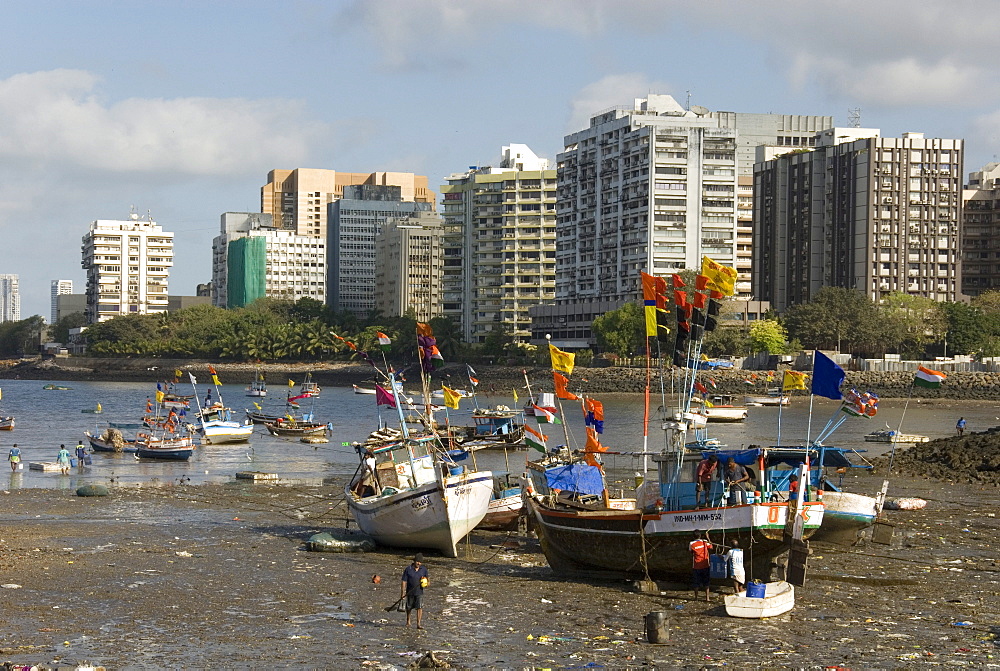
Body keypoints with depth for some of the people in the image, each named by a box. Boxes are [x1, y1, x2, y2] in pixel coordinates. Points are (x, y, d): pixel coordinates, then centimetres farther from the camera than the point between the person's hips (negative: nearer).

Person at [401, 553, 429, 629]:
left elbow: (427, 578, 15)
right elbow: (404, 581, -8)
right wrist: (402, 592, -14)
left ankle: (418, 624, -11)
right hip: (410, 592, 0)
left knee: (420, 607, -12)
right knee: (409, 607, 14)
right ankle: (408, 621, 37)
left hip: (419, 592, 0)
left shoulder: (424, 569, 1)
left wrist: (427, 582, -9)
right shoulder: (408, 569, -8)